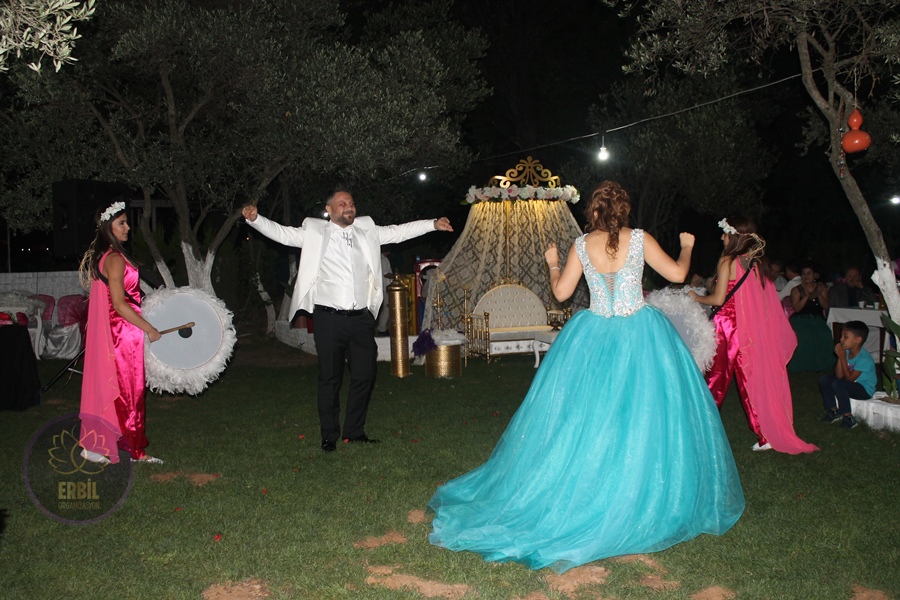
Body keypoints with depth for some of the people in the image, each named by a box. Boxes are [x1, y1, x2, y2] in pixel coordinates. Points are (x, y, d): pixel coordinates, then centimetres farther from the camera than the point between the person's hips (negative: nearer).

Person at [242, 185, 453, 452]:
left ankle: (354, 431, 26)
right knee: (330, 378, 5)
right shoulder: (314, 233, 4)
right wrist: (255, 219, -15)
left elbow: (398, 231, 16)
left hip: (361, 319, 4)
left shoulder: (367, 231, 12)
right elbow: (281, 232, 0)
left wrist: (433, 224, 12)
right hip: (329, 319, -3)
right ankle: (329, 436, 19)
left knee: (364, 375, 9)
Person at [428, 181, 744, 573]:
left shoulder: (582, 246, -1)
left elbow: (561, 292, 2)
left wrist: (553, 264, 21)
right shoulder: (640, 239, -6)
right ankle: (640, 500, 14)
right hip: (640, 339, -2)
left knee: (585, 419, 11)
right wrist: (687, 247, 19)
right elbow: (677, 274, -1)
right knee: (643, 418, 7)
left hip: (594, 339, 2)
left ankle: (573, 495, 19)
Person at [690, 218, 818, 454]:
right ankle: (767, 435, 10)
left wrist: (696, 298, 2)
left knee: (716, 379, 5)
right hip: (753, 328, 6)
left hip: (728, 325, -6)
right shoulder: (756, 263, 8)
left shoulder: (728, 261, -10)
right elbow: (759, 300, 11)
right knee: (751, 380, 10)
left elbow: (719, 299, -13)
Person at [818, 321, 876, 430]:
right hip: (851, 384, 8)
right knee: (824, 380, -2)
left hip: (865, 390, -8)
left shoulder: (864, 358, -25)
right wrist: (839, 357, -17)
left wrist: (843, 358, -25)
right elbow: (839, 376, -5)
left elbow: (849, 378, -24)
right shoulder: (846, 352, -4)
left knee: (838, 385, -30)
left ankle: (848, 418, -17)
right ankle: (834, 411, 9)